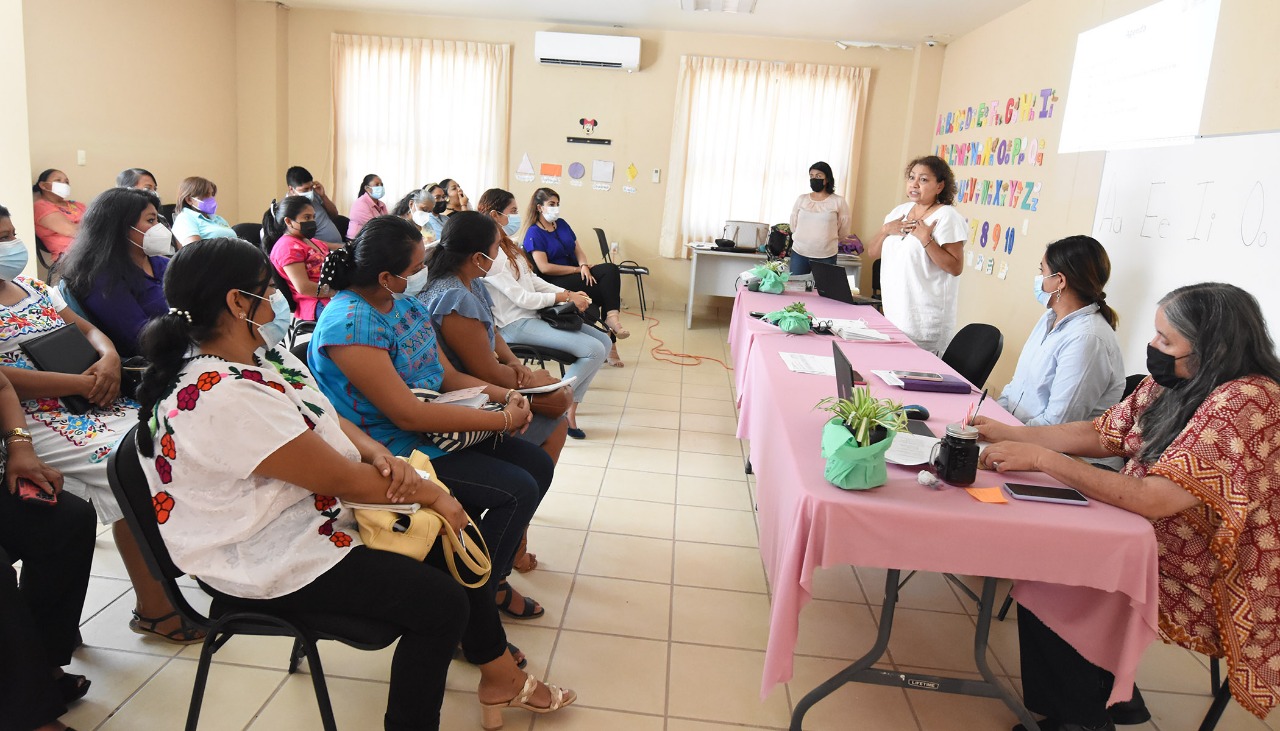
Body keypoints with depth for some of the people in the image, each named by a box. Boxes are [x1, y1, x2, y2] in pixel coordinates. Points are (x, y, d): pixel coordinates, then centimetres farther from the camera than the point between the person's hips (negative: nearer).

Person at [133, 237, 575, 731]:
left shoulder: (260, 353, 1)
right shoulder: (224, 398, -30)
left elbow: (328, 422, 7)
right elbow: (341, 479, -26)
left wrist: (378, 453, -14)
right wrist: (430, 493, -13)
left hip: (314, 513, 10)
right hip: (268, 565, -10)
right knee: (442, 602, -16)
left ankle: (499, 675, 25)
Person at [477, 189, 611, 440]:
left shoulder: (508, 247, 16)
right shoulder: (489, 255, -15)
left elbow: (535, 281, 16)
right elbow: (521, 298, -17)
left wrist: (571, 293, 2)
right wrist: (566, 297, -11)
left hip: (535, 315, 10)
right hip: (517, 325, -10)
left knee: (604, 341, 0)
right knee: (594, 350, -21)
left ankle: (569, 408, 0)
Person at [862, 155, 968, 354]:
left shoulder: (946, 216, -9)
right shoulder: (900, 211, 12)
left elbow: (955, 267, -14)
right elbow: (872, 253, 12)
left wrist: (925, 239, -20)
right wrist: (885, 230, -5)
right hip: (893, 313, 6)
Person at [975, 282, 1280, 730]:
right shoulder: (1173, 384, -2)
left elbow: (1152, 500, -32)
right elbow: (1100, 435, 8)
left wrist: (1040, 457, -29)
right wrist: (1008, 434, -1)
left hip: (1209, 589, -8)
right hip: (1153, 545, 8)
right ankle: (1109, 691, 21)